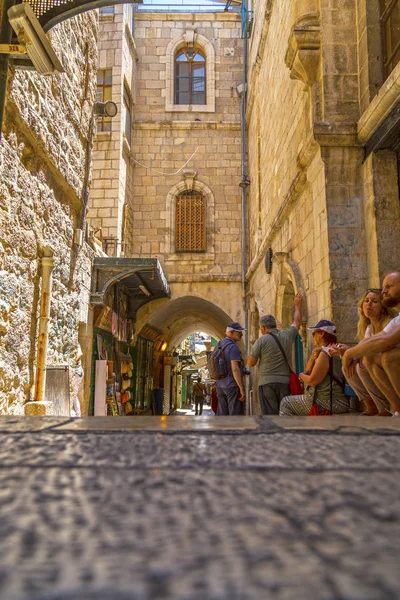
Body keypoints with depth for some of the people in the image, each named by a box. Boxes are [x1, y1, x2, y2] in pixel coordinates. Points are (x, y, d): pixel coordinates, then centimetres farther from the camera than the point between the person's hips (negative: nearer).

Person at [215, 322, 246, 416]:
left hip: (220, 385, 8)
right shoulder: (233, 347, -14)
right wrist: (241, 388, -18)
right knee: (235, 415, -3)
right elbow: (235, 369, -21)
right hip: (232, 386, -8)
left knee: (221, 414, 10)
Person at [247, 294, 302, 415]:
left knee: (270, 415, -3)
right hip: (285, 382, 4)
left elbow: (250, 363, -3)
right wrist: (297, 305, 38)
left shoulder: (261, 341, -6)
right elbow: (296, 321, 24)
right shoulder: (287, 336, 5)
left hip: (267, 383, -4)